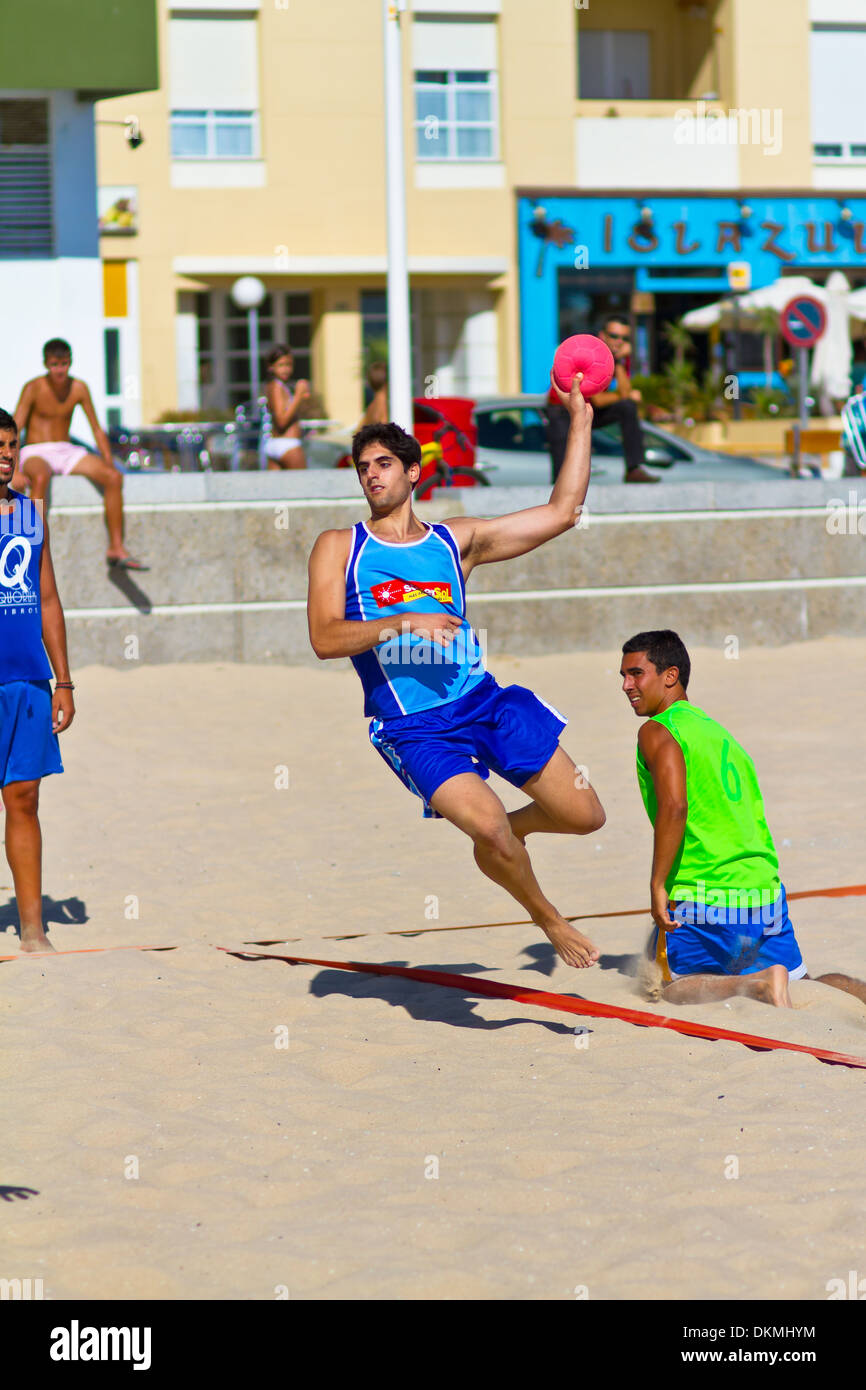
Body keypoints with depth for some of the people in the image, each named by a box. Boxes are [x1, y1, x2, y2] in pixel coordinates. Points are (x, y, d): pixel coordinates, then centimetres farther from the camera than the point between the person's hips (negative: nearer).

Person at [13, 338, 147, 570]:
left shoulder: (79, 389, 1)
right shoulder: (33, 389, -11)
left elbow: (97, 429, 8)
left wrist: (110, 464, -3)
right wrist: (14, 471, -27)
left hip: (67, 452, 5)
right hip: (35, 453, -5)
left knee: (113, 478, -18)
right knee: (41, 479, -41)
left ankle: (116, 549, -14)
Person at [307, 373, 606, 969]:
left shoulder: (456, 539, 12)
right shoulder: (339, 548, 5)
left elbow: (561, 513, 11)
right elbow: (325, 639, -7)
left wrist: (581, 420, 11)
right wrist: (406, 623, -19)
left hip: (484, 701, 4)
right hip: (413, 728, -4)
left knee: (586, 816, -1)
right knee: (488, 827, -24)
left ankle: (506, 831, 30)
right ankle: (550, 920, 4)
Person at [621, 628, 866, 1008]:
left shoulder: (657, 731, -5)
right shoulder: (717, 730, 21)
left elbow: (674, 806, -22)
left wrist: (658, 886, -18)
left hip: (706, 900, -7)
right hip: (766, 894, 7)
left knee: (668, 988, 9)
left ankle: (758, 984, -16)